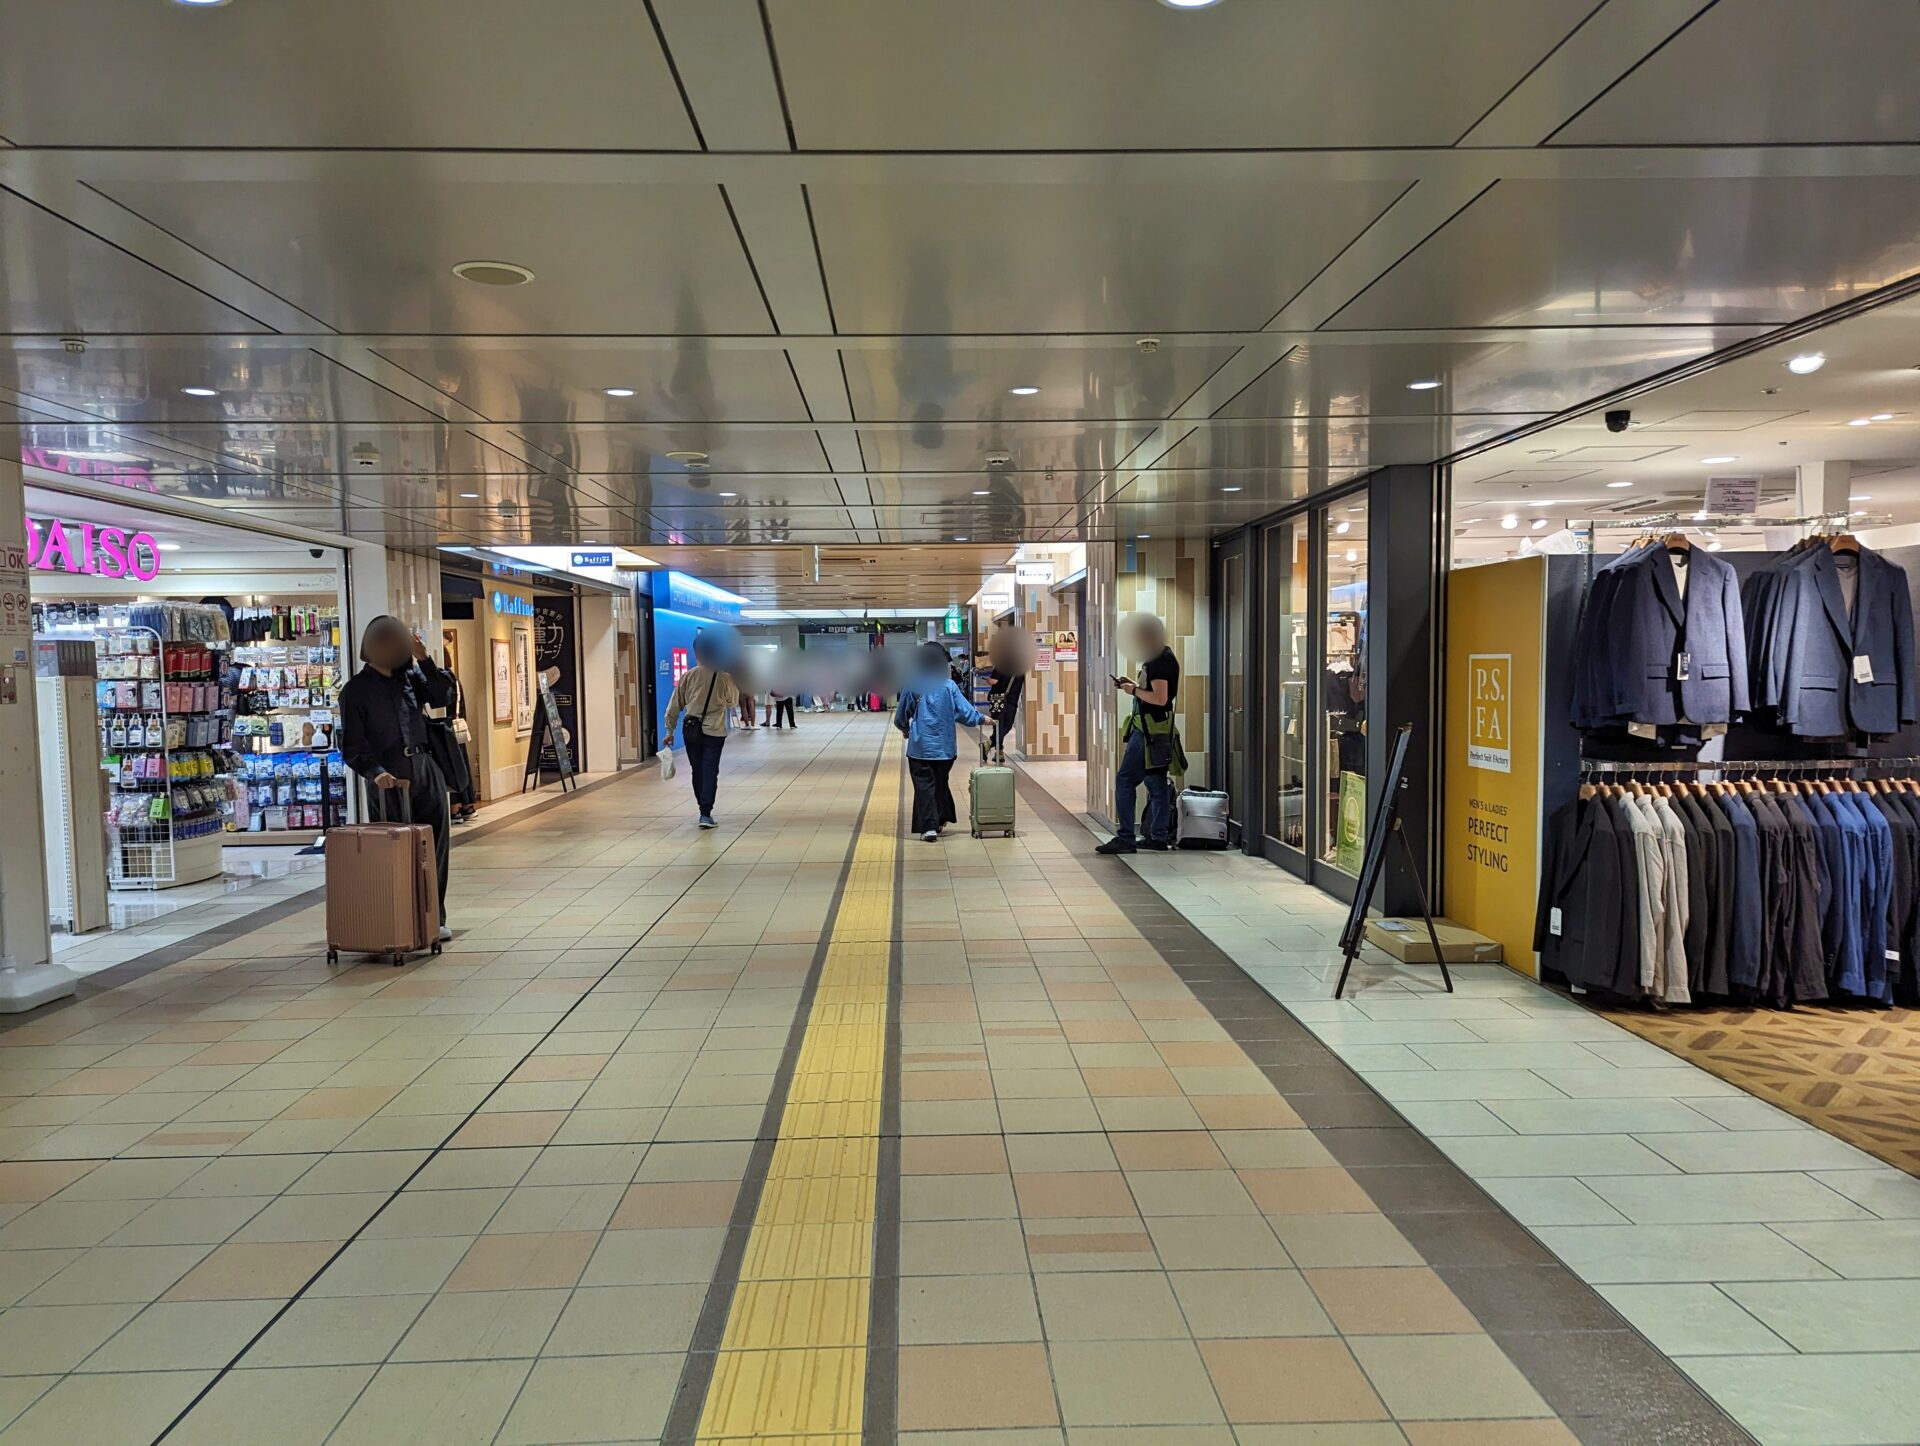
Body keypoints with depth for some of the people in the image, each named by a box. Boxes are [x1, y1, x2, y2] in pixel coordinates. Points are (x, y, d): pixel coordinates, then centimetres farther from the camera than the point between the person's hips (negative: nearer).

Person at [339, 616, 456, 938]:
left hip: (426, 767, 4)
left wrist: (424, 660, -5)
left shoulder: (409, 677, 14)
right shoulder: (355, 690, 1)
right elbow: (353, 745, -4)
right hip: (390, 775, -4)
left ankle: (435, 917, 13)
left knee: (436, 842, 4)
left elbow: (443, 697, 2)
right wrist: (375, 773, -20)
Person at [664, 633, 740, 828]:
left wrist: (670, 731, 14)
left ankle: (704, 809, 26)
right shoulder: (724, 677, -5)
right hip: (714, 731, -2)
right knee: (710, 771, 0)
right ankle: (706, 813, -9)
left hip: (691, 730, 2)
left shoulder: (688, 676, 0)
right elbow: (733, 702, 11)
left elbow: (674, 706, 5)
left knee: (697, 771, 15)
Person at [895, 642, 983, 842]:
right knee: (940, 783, 19)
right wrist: (981, 718, 13)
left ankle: (929, 826, -7)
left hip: (920, 747, -2)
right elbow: (964, 710, -5)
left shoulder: (911, 686, -7)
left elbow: (901, 717, 1)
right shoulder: (949, 685, -7)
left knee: (924, 785, 1)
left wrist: (905, 729, 23)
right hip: (944, 746, 2)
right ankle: (941, 820, 28)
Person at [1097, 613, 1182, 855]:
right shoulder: (1166, 657, 16)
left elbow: (1160, 698, -23)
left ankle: (1125, 838, -9)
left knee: (1124, 781, -8)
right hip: (1159, 730, 11)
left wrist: (1134, 691, -11)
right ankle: (1159, 836, 16)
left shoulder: (1157, 660, -16)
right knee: (1157, 783, 12)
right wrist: (1135, 685, 14)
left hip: (1148, 731, -11)